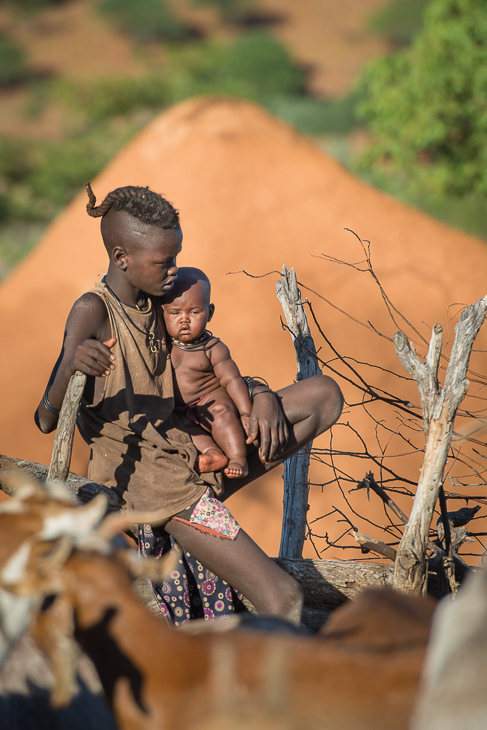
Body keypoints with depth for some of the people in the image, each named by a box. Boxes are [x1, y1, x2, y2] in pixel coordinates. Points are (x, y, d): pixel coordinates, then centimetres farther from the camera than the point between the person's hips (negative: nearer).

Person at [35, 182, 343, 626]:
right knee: (281, 598, -20)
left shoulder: (155, 303, 7)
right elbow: (46, 420, -21)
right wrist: (71, 370, -43)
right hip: (142, 475, -8)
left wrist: (262, 397, -2)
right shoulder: (92, 312, -16)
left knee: (325, 395, 7)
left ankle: (217, 490, 2)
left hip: (191, 453, 8)